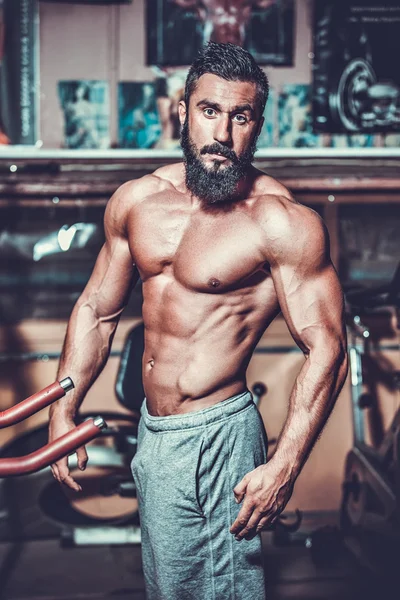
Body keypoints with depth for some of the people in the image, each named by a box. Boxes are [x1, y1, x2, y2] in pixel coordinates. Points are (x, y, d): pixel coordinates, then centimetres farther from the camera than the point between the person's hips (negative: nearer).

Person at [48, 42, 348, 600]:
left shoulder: (283, 223, -17)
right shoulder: (135, 200, 2)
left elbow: (326, 350, -18)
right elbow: (97, 309, 11)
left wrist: (283, 468, -25)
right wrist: (63, 412, 9)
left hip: (217, 436, -6)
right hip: (150, 429, 7)